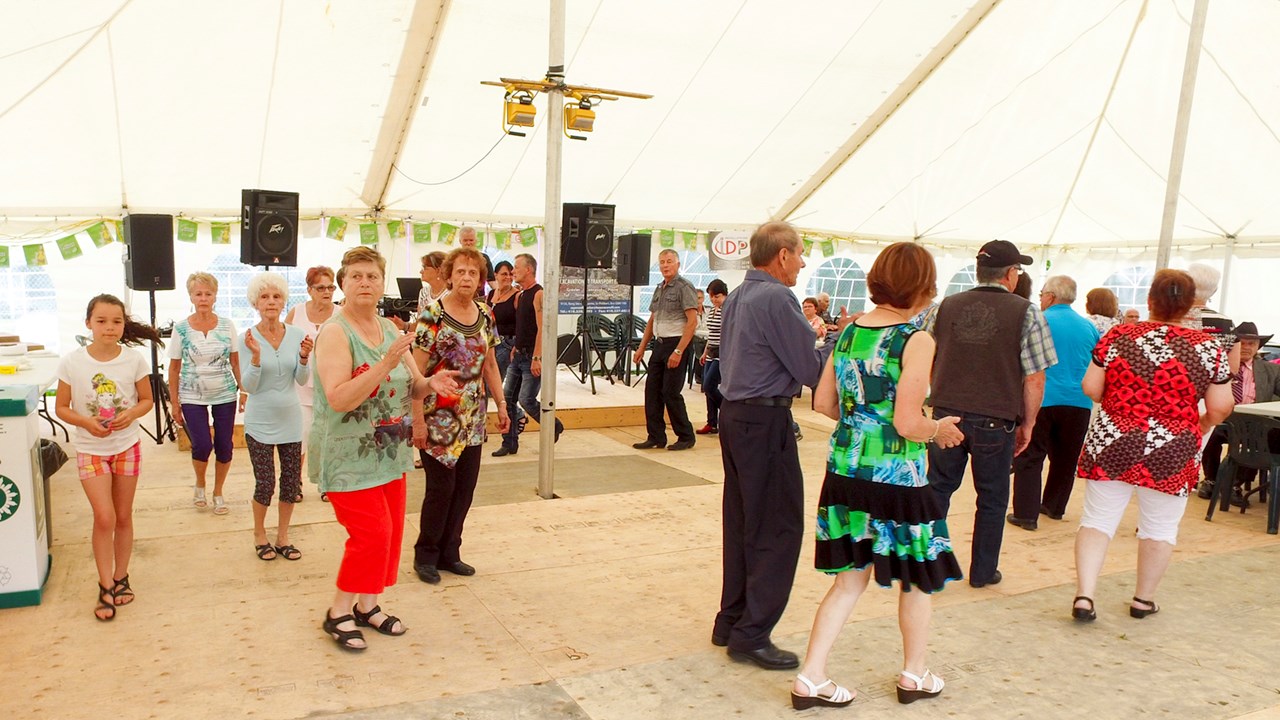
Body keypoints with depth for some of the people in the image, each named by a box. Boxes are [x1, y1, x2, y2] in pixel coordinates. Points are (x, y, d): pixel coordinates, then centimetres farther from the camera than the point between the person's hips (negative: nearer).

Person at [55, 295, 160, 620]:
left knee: (124, 517, 11)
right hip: (90, 449, -1)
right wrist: (86, 422, -21)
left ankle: (120, 578, 28)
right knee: (104, 517, -10)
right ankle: (105, 587, 6)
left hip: (127, 447, 2)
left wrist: (132, 414, -18)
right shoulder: (72, 362, -10)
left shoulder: (134, 360, -8)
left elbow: (147, 399, 3)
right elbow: (61, 407, -3)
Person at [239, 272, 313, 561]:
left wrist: (304, 357, -21)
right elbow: (248, 386, -12)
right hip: (260, 421, -3)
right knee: (265, 483, 0)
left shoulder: (296, 334, -2)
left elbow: (302, 380, -3)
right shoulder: (249, 338, -9)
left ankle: (282, 536, 28)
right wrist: (256, 355, -26)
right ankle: (259, 534, 25)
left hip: (290, 420, 3)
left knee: (292, 482, 9)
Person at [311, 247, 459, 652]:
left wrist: (430, 384, -11)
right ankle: (339, 613, 11)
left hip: (389, 454, 7)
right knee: (372, 533, -9)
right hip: (349, 457, -7)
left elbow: (412, 388, 12)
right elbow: (339, 399, -26)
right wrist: (385, 364, -33)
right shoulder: (335, 333, -15)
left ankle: (367, 606, 28)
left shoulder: (391, 330, 7)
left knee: (391, 532, 11)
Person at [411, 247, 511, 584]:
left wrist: (501, 404, 12)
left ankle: (449, 552, 24)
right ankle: (425, 555, 19)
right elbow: (417, 369, -12)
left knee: (465, 488, 9)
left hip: (472, 419, 6)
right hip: (439, 418, -5)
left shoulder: (485, 315, 7)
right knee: (441, 487, 0)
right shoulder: (432, 314, -10)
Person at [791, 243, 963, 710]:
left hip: (845, 472, 6)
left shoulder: (848, 332, 4)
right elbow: (908, 424, -19)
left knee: (850, 579, 16)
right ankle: (914, 676, 34)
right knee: (917, 579, 18)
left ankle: (810, 679, 14)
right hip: (897, 478, -5)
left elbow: (823, 403, 9)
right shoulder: (916, 341, -14)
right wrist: (940, 430, 1)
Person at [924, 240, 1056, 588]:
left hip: (947, 415, 3)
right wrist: (1027, 423, 4)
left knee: (937, 488, 15)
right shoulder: (1026, 313, -6)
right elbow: (1034, 378, -7)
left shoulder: (947, 306, 3)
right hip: (996, 421, -2)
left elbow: (928, 362, 9)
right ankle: (982, 571, 23)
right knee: (992, 499, 13)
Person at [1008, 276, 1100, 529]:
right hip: (1079, 402, 5)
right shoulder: (1089, 326, 9)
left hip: (1041, 399, -5)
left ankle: (1026, 514, -1)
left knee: (1030, 458, 1)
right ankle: (1054, 506, 29)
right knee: (1065, 458, 17)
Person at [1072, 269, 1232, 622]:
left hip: (1111, 445, 0)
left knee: (1098, 519, 7)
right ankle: (1143, 599, 27)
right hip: (1172, 453, 0)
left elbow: (1091, 388, -3)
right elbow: (1220, 408, -1)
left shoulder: (1119, 336, -4)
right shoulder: (1208, 348, -4)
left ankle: (1084, 596, -2)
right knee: (1159, 527, 15)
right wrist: (1202, 425, 20)